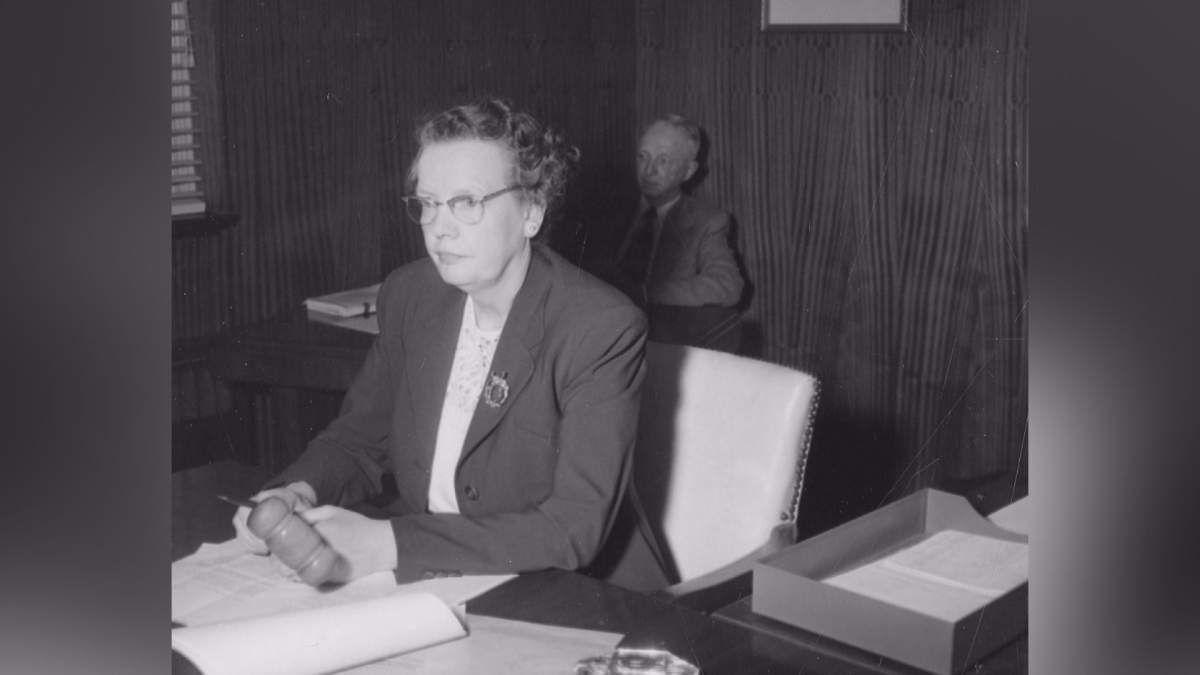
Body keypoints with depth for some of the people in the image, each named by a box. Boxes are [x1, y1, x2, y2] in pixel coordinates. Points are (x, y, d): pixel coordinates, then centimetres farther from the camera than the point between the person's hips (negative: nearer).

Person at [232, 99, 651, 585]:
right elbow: (360, 436, 12)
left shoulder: (603, 330, -18)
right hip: (406, 581, 5)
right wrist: (299, 491, -11)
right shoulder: (407, 294, 1)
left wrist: (389, 544, -29)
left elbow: (575, 527, -23)